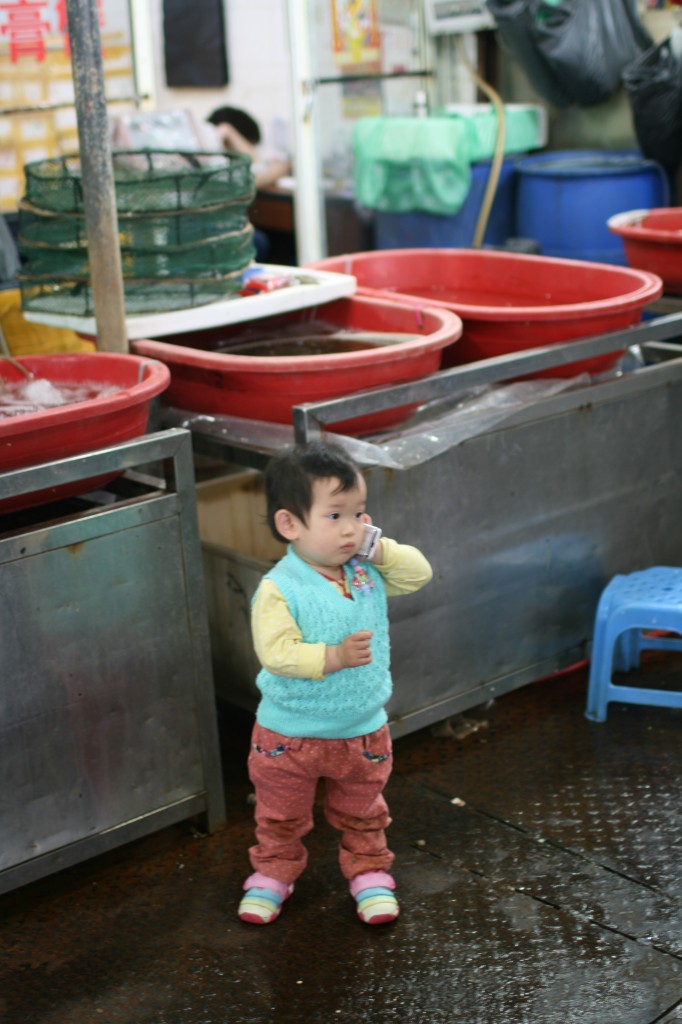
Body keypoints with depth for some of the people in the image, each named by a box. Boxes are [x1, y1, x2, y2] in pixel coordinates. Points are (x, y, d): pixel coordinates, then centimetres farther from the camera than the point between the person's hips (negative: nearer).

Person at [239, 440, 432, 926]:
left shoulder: (368, 573, -7)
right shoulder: (278, 589, -25)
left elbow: (419, 573, -2)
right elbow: (276, 652, -31)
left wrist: (379, 550, -16)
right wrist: (332, 656, -40)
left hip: (364, 731, 3)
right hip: (289, 735, -3)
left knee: (361, 814, 24)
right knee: (282, 817, 20)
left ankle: (369, 872, 44)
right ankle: (273, 874, 42)